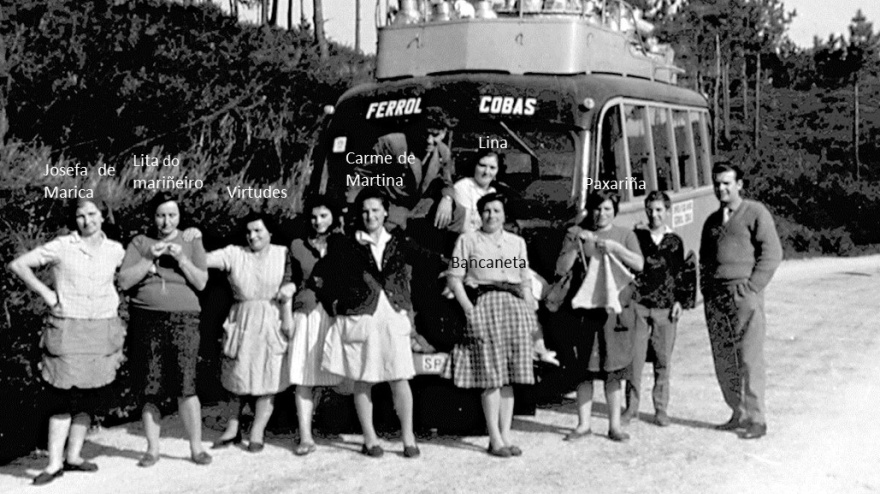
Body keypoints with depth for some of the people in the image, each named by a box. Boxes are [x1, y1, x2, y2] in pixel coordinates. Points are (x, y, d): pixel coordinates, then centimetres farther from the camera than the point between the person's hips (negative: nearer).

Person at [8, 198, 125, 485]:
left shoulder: (115, 251, 5)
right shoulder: (61, 247, -4)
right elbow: (18, 265, -3)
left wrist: (117, 300, 8)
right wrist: (45, 293, -7)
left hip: (103, 332, 4)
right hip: (67, 330, -4)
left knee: (90, 397, 7)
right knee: (63, 397, -5)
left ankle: (73, 456, 19)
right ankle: (54, 463, 0)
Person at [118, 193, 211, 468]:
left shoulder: (192, 243, 9)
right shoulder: (139, 243, 9)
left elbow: (201, 283, 0)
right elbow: (124, 281, 0)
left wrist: (181, 258, -13)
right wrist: (150, 258, -10)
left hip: (183, 319, -1)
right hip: (146, 320, 1)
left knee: (185, 386, -10)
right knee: (149, 388, 1)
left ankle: (196, 448, -1)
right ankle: (152, 449, 12)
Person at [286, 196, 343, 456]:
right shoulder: (298, 246, 11)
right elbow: (291, 283, 15)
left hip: (337, 315, -1)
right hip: (307, 315, 1)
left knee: (344, 377, -5)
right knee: (303, 378, -6)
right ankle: (305, 437, -4)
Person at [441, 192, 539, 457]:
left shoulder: (517, 242, 19)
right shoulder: (467, 240, 7)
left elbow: (526, 281, 17)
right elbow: (454, 278, 1)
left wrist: (529, 311, 6)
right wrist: (468, 308, -10)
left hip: (514, 306, 4)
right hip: (483, 305, -4)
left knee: (509, 376, 2)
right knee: (491, 376, -6)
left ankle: (506, 435, 7)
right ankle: (495, 439, -2)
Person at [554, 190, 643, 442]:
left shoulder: (624, 235, 11)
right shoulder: (577, 233, 9)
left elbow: (639, 264, -2)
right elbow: (561, 269, 3)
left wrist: (615, 248, -15)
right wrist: (574, 246, -12)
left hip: (613, 308, 0)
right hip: (583, 308, 0)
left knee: (613, 370, 1)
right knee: (584, 370, 3)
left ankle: (615, 424, 8)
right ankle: (583, 424, 11)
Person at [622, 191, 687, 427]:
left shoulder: (675, 241, 10)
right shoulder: (636, 236, 5)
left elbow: (680, 273, 13)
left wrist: (679, 300, 3)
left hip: (665, 307, 1)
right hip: (638, 304, -1)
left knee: (663, 361, 3)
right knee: (634, 357, -1)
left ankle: (661, 408, 13)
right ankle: (631, 407, 9)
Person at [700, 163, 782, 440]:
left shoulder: (755, 213, 0)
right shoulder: (712, 221, 20)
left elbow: (772, 253, -5)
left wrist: (752, 287, -10)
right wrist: (706, 287, 10)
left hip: (744, 294, -6)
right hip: (714, 296, 6)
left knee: (749, 359, -7)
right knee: (723, 359, 6)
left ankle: (756, 420, -2)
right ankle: (738, 414, 16)